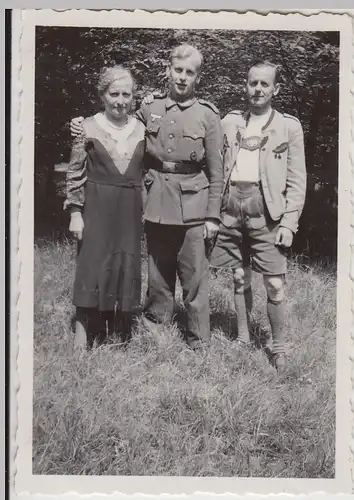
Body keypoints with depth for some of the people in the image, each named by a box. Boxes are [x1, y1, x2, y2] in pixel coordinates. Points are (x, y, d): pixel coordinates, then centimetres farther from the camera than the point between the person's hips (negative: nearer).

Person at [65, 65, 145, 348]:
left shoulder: (141, 129, 7)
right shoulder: (88, 128, -2)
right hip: (97, 209, -3)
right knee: (92, 269, -2)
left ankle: (122, 339, 20)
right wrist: (75, 212, -7)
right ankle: (82, 340, 6)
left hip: (130, 211, 3)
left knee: (127, 270, 7)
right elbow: (75, 174, -2)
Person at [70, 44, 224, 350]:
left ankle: (199, 341, 13)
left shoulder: (208, 116, -1)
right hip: (157, 204, 3)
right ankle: (153, 327, 28)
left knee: (195, 276, 1)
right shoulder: (149, 110, 7)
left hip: (192, 206, -3)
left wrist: (213, 215, -4)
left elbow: (216, 171, 0)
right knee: (158, 271, 13)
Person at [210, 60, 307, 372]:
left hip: (266, 210, -3)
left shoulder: (289, 126, 4)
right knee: (240, 280, 11)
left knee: (275, 285, -5)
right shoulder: (230, 122, 12)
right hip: (232, 207, 3)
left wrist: (289, 223, -7)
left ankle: (278, 348, 10)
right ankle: (243, 341, 24)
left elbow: (297, 181, 1)